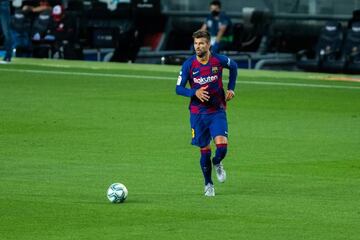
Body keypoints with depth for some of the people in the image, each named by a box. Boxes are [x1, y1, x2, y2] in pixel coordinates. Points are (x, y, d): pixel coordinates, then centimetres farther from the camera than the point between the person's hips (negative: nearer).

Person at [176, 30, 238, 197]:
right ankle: (208, 184, 24)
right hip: (198, 113, 0)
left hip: (217, 111, 0)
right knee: (204, 150, 5)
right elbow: (179, 89, -5)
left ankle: (217, 163, 18)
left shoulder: (219, 60, -7)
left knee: (222, 145, -17)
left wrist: (231, 88, 7)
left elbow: (233, 67, 15)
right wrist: (195, 92, -22)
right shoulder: (188, 64, -8)